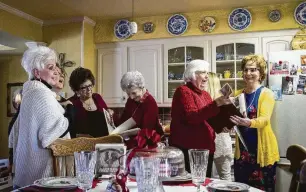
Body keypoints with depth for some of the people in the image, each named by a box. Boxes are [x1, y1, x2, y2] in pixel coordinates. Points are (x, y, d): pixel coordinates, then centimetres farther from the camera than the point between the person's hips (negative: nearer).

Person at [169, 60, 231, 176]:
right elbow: (192, 117, -23)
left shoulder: (205, 94, 15)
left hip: (206, 148, 8)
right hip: (186, 149, -8)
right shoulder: (183, 91, -9)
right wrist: (216, 103, -26)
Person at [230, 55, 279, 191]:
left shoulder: (266, 93, -8)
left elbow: (265, 119, -22)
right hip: (242, 150, 5)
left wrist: (249, 122, -41)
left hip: (262, 150, -5)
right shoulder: (238, 94, 8)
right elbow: (231, 116, 15)